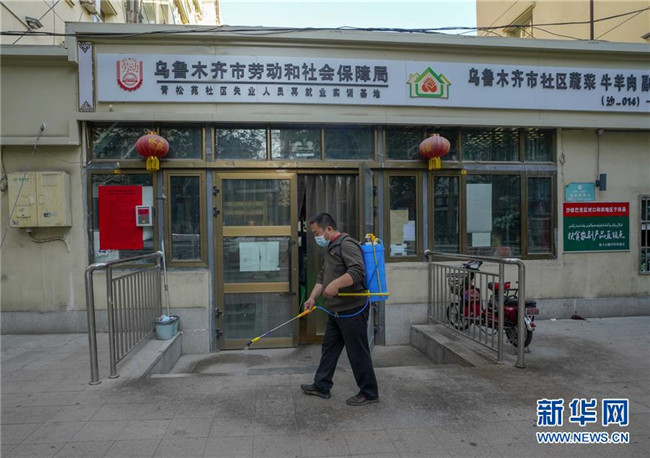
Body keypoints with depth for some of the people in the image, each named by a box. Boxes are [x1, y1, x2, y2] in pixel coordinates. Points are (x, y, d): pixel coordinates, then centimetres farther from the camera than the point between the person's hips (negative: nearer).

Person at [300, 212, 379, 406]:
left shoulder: (347, 244, -15)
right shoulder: (331, 247, 17)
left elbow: (358, 271, -29)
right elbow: (323, 276, 22)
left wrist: (336, 284, -36)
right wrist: (313, 297, 13)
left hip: (352, 310, -10)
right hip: (337, 311, 10)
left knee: (358, 353, 1)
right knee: (329, 348, 17)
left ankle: (369, 393, 15)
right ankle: (321, 386, 30)